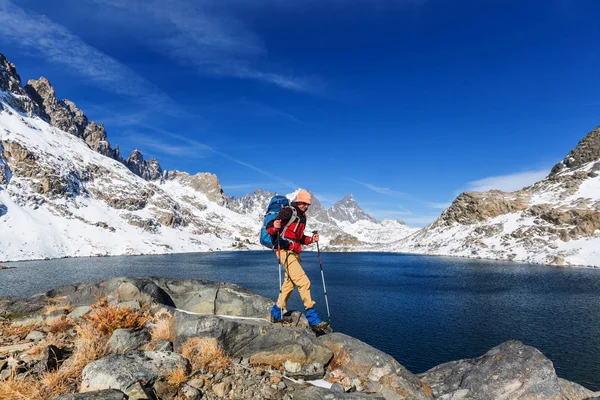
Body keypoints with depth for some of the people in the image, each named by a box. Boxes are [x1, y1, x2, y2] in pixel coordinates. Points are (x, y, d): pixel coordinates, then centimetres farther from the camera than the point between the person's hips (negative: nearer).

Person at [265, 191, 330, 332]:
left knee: (290, 283, 15)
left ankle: (276, 313, 28)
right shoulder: (288, 211, -11)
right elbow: (269, 228, -17)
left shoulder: (302, 216, 17)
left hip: (294, 253, 10)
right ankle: (313, 320, -12)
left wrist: (311, 239, 8)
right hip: (286, 252, -10)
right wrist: (274, 226, -39)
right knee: (304, 282, -15)